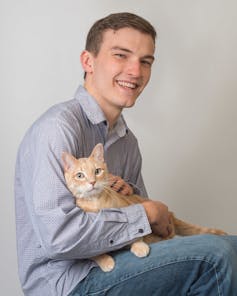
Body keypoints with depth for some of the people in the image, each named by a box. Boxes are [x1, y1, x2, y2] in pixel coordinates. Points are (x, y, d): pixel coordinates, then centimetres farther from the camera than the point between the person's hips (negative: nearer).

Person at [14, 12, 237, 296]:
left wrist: (131, 194, -5)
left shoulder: (128, 141, 11)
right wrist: (147, 213, -16)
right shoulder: (58, 127, -17)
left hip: (109, 266, 8)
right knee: (214, 254, -19)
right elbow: (58, 235, -27)